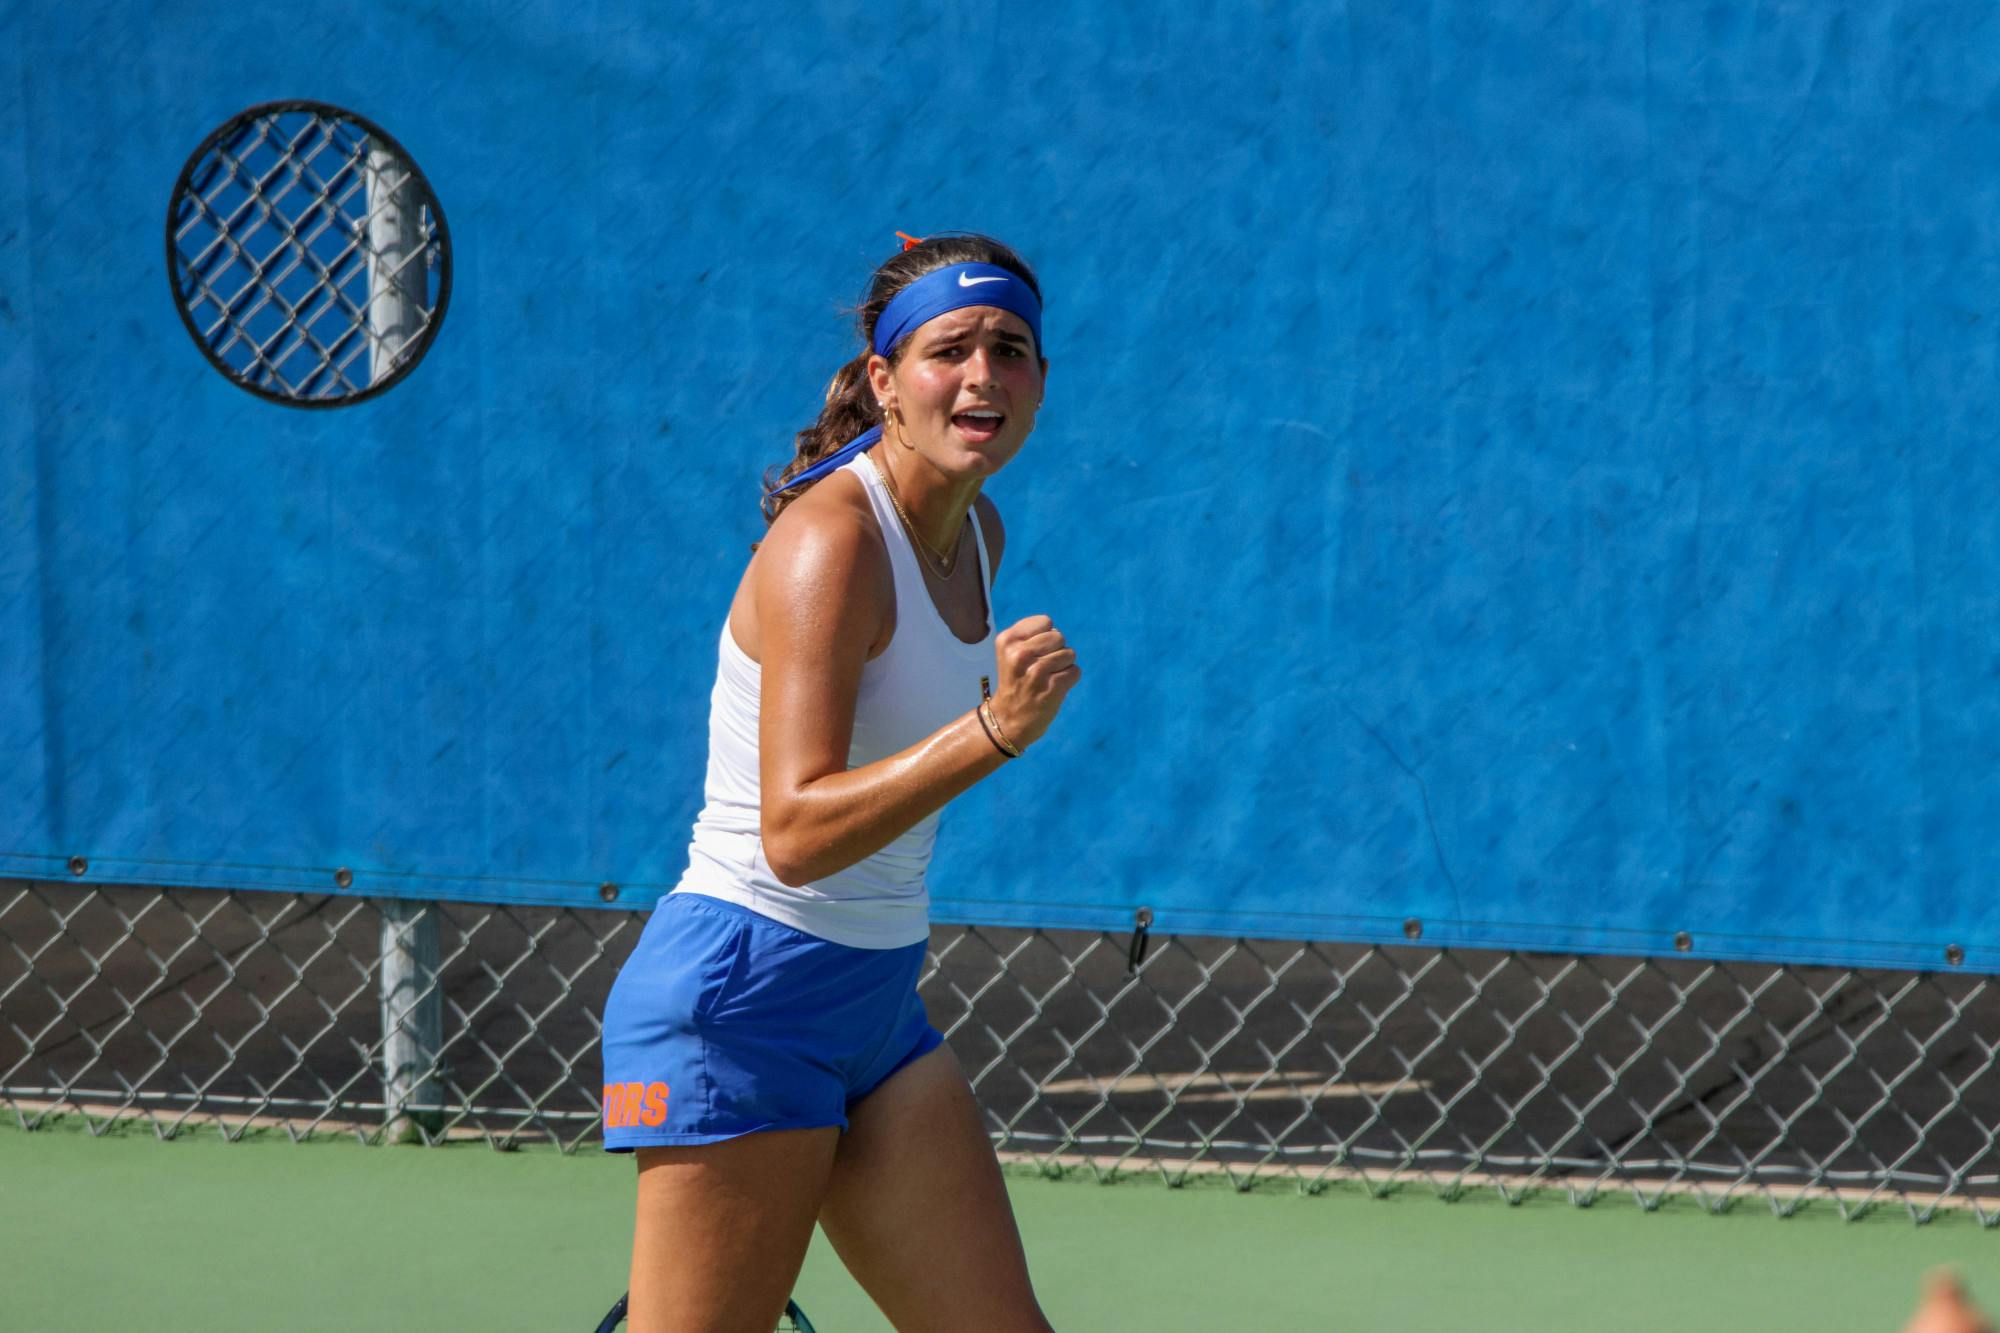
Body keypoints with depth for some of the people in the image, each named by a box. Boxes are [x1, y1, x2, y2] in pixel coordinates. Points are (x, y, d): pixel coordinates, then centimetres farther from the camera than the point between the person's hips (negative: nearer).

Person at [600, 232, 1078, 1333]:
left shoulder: (976, 535, 9)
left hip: (873, 1011, 9)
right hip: (742, 998, -9)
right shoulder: (830, 542, -19)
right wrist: (991, 731, -37)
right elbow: (794, 830, -29)